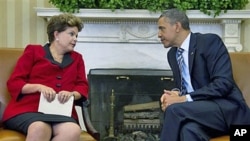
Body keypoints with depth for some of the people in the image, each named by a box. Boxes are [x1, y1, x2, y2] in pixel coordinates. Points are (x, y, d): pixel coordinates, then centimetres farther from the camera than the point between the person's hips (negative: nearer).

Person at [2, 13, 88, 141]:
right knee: (40, 129, -41)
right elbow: (13, 83, 7)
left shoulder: (77, 58, 26)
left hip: (60, 112, 3)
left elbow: (83, 86, 17)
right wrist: (39, 87, -10)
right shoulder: (33, 51, 15)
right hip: (28, 109, -3)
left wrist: (71, 94, -7)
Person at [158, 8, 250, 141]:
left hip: (226, 107, -5)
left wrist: (184, 99, -22)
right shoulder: (172, 54, 15)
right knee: (189, 128, -34)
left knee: (174, 110, -31)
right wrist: (176, 93, -3)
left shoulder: (210, 41, -8)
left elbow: (223, 83, -18)